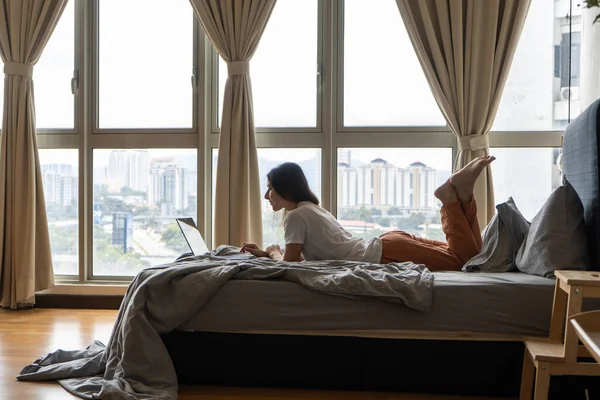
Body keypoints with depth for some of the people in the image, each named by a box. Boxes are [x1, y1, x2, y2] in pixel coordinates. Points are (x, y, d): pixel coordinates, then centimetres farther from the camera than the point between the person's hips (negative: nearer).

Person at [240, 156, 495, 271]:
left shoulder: (295, 216, -8)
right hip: (389, 243, 8)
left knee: (465, 260, -15)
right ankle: (458, 194, 1)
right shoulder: (309, 208, 21)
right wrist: (266, 253, 23)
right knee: (469, 257, 10)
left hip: (387, 253, -8)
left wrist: (274, 252, 14)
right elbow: (303, 255, 27)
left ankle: (453, 195, -8)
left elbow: (290, 262, -9)